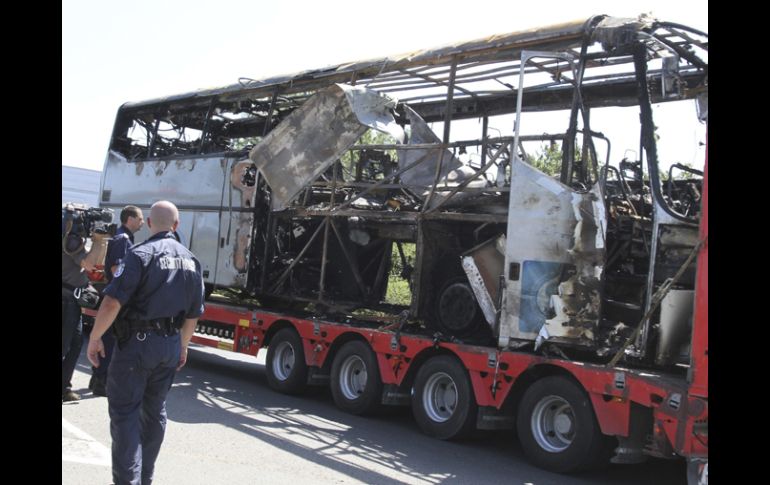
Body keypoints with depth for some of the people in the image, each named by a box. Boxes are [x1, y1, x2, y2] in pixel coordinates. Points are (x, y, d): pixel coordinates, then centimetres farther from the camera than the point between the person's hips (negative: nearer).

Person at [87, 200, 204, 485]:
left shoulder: (141, 255, -13)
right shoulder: (191, 261, 8)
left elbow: (112, 302, -20)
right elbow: (193, 314, 14)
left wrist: (95, 338, -10)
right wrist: (182, 345, 27)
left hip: (136, 343, -6)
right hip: (170, 345, 6)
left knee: (124, 411, -1)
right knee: (155, 411, 17)